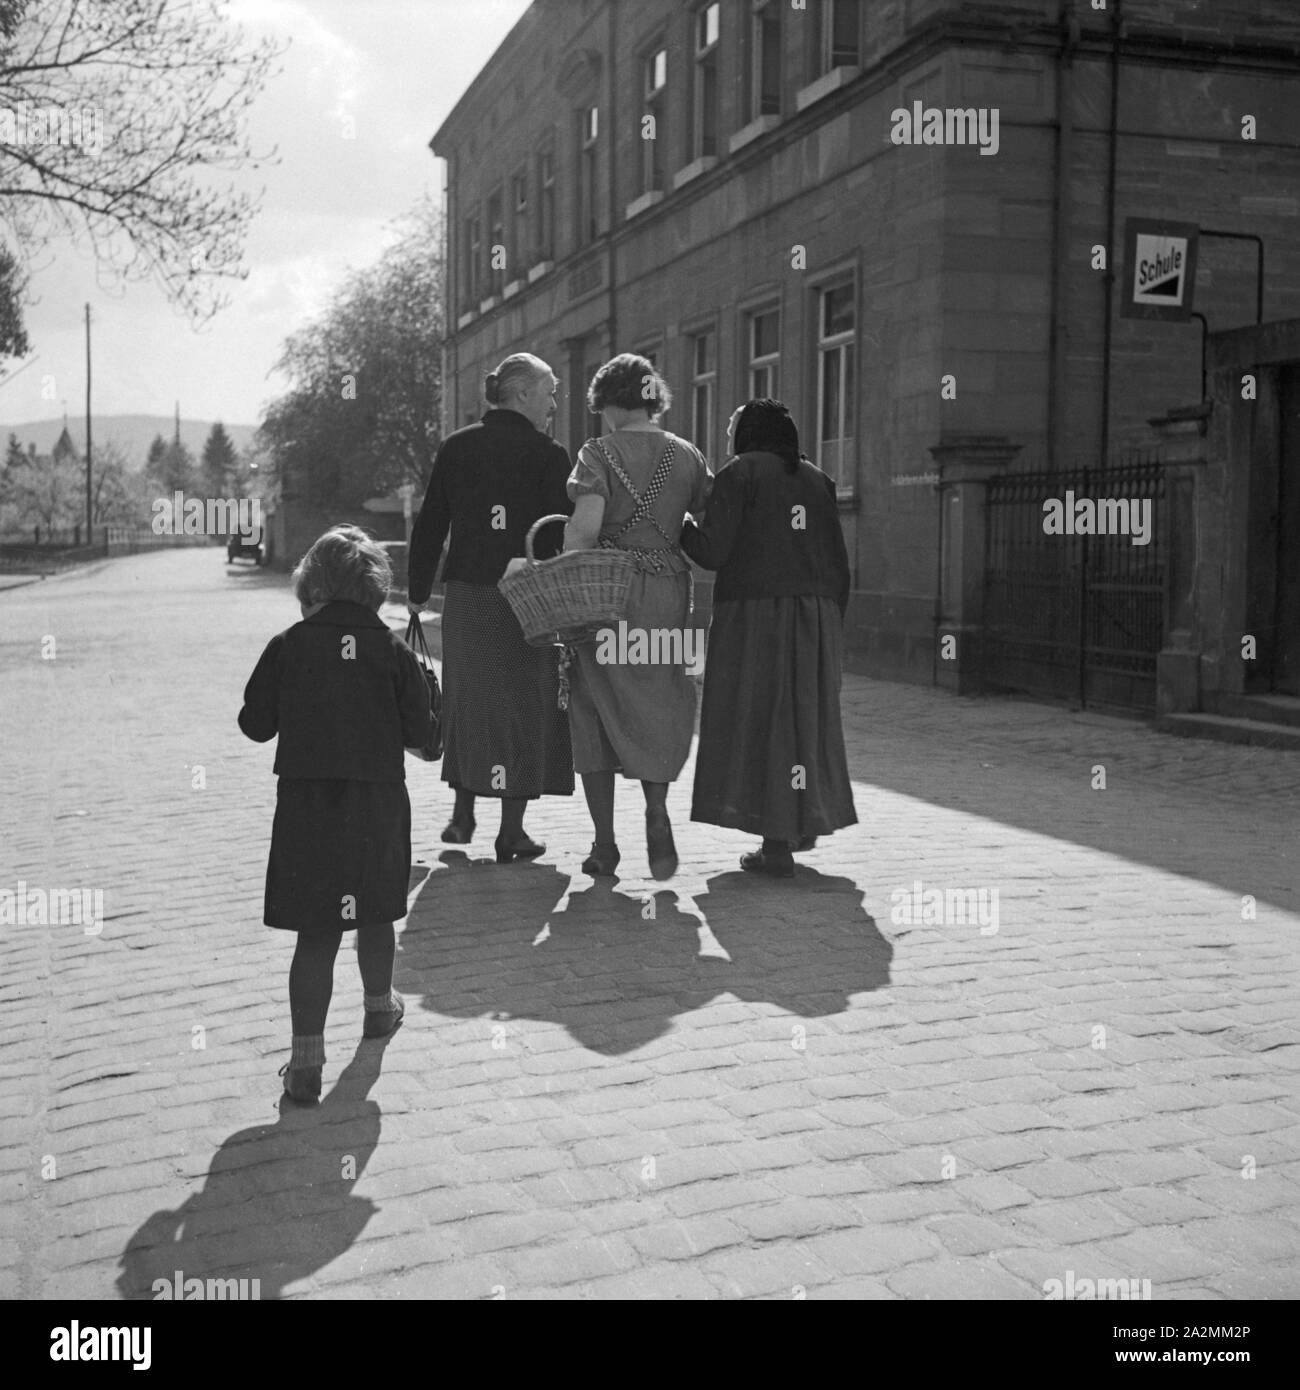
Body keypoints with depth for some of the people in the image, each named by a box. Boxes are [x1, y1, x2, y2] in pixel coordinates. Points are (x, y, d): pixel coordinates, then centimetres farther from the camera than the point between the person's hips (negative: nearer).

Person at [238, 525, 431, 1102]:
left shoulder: (288, 647, -5)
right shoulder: (392, 650, -5)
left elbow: (255, 725, -1)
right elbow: (418, 731, -3)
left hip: (305, 801, 0)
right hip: (378, 800, 1)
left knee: (315, 930, 1)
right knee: (375, 910, 22)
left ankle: (306, 1055, -5)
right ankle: (379, 1004, 44)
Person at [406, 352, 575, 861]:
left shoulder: (455, 447, 5)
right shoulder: (547, 455, -8)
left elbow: (430, 524, 7)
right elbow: (564, 534, -11)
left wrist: (417, 590, 14)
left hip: (466, 599, 4)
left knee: (468, 704, 18)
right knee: (523, 706, 5)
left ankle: (462, 814, 25)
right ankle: (511, 831, 8)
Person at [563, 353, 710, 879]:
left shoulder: (599, 453, -5)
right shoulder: (688, 456, 7)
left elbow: (583, 529, -17)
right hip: (668, 595, 3)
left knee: (596, 708, 9)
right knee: (658, 709, 16)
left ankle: (604, 844, 10)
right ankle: (657, 815, -7)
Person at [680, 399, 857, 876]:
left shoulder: (738, 474, -3)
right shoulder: (816, 479, 13)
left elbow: (712, 551, -11)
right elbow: (839, 565, 10)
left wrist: (681, 524, 7)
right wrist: (829, 626, 16)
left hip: (754, 614, -5)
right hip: (815, 616, 5)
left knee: (758, 719, -1)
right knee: (804, 717, 16)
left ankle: (777, 846, -2)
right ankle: (807, 820, 25)